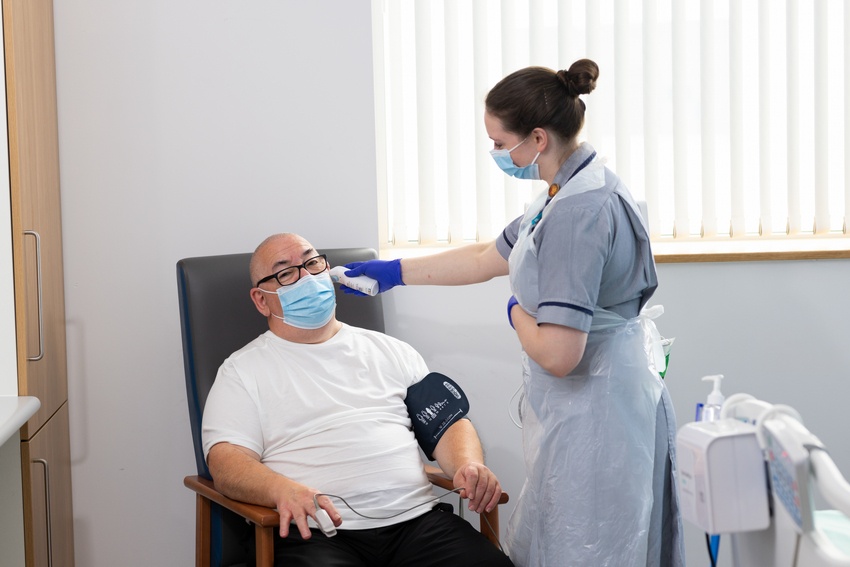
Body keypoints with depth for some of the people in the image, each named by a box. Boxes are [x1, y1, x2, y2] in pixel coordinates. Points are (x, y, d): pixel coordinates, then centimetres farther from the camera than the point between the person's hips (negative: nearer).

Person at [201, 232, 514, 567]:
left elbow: (446, 423, 20)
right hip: (315, 534, -3)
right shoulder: (243, 370, 12)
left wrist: (469, 465, -4)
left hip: (417, 519, 3)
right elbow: (227, 460, -2)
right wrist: (284, 490, -24)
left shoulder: (390, 351, 23)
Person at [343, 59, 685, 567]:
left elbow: (557, 354, -28)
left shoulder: (578, 212, -25)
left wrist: (517, 313, -7)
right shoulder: (569, 193, 8)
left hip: (593, 418, -10)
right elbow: (487, 259, 21)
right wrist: (392, 272, 24)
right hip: (582, 408, 10)